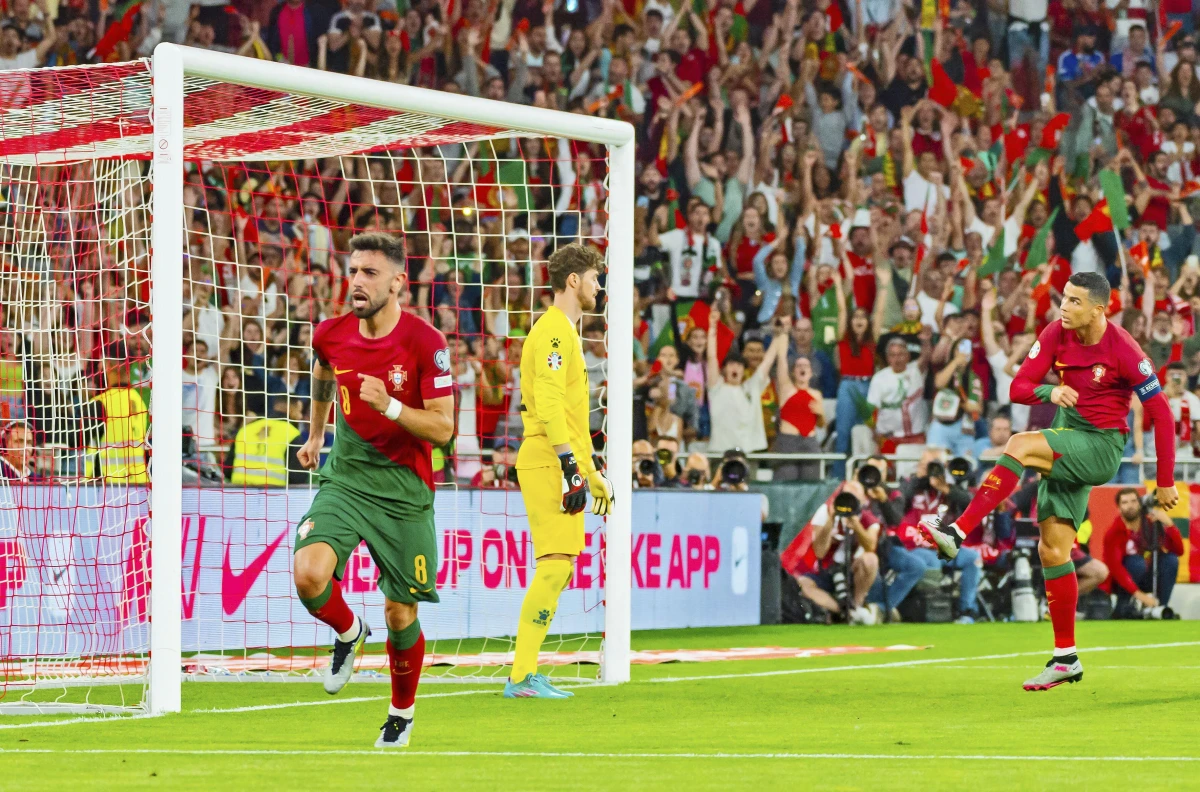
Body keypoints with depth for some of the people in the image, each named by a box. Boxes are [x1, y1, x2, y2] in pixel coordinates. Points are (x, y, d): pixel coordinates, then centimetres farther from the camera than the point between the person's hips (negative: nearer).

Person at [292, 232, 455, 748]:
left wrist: (390, 406, -30)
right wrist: (315, 434, 34)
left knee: (400, 613, 3)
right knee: (309, 574, -22)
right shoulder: (332, 335, -2)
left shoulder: (425, 343, -14)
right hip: (345, 475, 3)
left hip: (404, 487, -3)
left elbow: (442, 429, -14)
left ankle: (401, 713, 29)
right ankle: (348, 632, 13)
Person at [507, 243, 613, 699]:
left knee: (558, 568, 8)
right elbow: (549, 404, -20)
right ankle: (522, 676, -16)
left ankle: (526, 675, 9)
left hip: (561, 466, 10)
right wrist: (571, 465, -24)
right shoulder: (554, 331, -10)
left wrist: (592, 470, 27)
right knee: (555, 564, -14)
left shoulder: (564, 332, 23)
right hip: (549, 465, -10)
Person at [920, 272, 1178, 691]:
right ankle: (1066, 659, 9)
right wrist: (1049, 391, -26)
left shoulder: (1123, 351, -17)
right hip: (1066, 441, 6)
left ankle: (958, 531, -32)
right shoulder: (1056, 334, -2)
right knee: (1052, 550, 2)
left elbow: (1161, 413, -10)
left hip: (1101, 448, -6)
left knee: (1020, 445, -29)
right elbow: (1018, 387, -2)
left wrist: (1165, 481, -9)